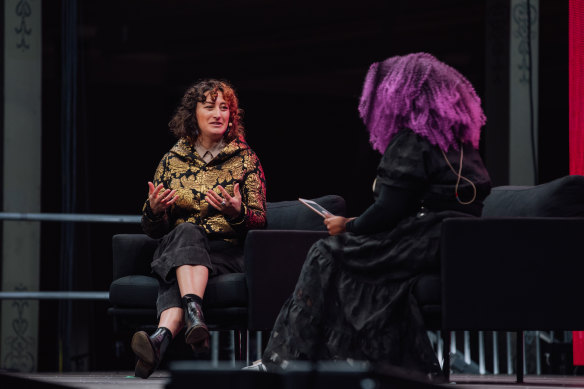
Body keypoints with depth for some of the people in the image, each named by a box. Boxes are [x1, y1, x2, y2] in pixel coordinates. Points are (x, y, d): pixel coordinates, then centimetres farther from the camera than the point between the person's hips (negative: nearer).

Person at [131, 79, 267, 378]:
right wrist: (154, 210, -10)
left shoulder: (245, 159, 9)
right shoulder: (172, 160, 13)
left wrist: (237, 213, -19)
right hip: (173, 248, 1)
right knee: (187, 230, -37)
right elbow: (153, 229, 15)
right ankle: (194, 315, -62)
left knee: (178, 274, -35)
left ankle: (162, 335, -62)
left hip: (226, 252, -1)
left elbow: (259, 220, 4)